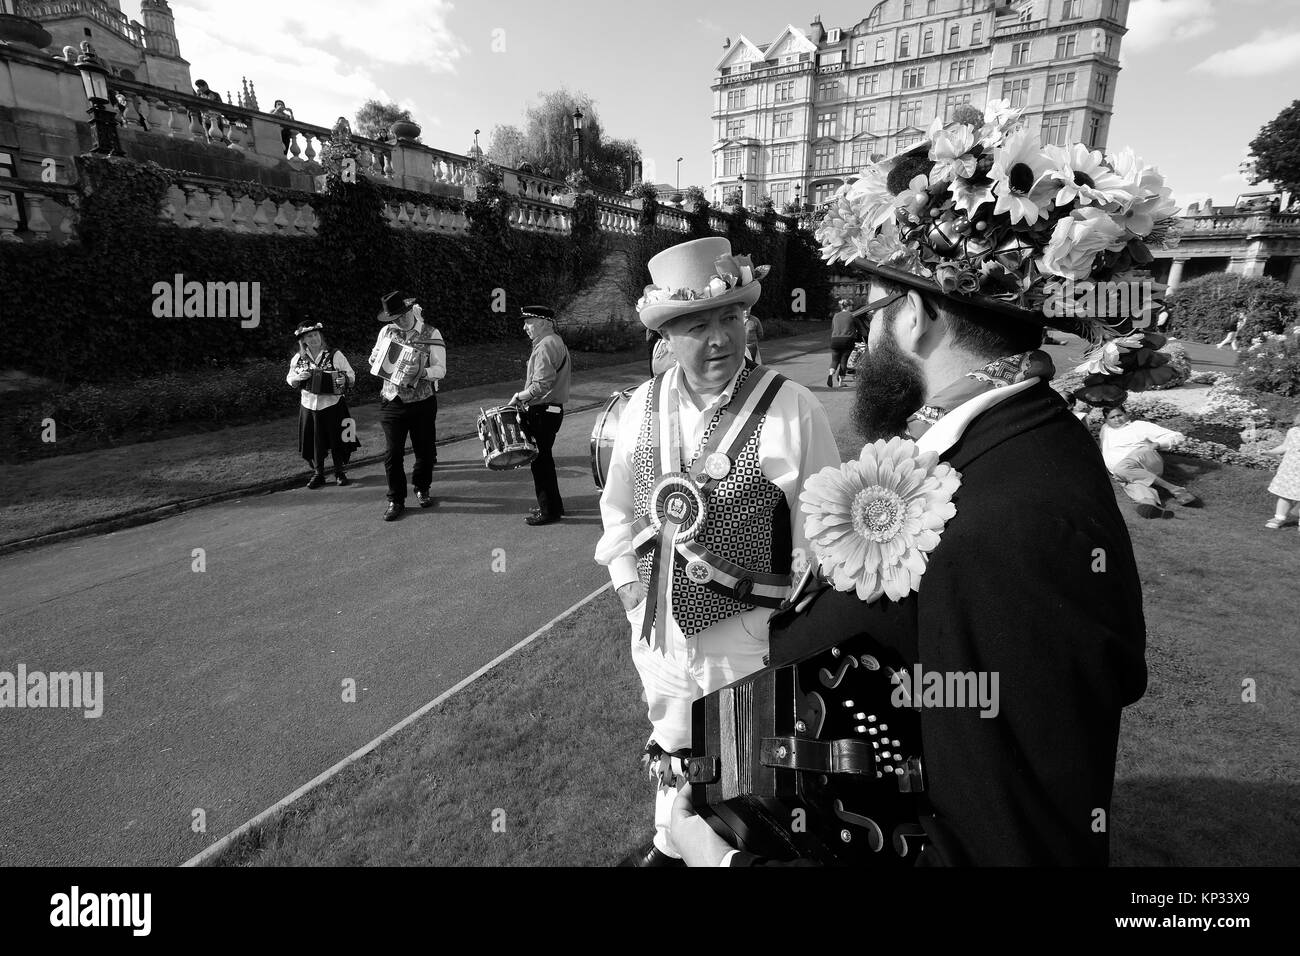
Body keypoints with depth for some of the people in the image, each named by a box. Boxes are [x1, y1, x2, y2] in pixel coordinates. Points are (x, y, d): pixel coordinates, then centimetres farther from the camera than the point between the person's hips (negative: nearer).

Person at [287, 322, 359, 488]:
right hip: (309, 406, 2)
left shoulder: (335, 355, -3)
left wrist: (344, 380, -22)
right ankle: (318, 473, 23)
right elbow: (290, 380, 14)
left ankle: (339, 472, 20)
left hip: (333, 405, -2)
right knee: (313, 442, 8)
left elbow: (351, 376, -1)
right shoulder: (297, 358, 4)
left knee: (337, 441, 4)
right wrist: (298, 378, -8)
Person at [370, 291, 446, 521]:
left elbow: (440, 370, -10)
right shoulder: (387, 332, 5)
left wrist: (421, 373, -29)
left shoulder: (431, 335, -4)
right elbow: (373, 359, 15)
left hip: (423, 402, -2)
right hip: (392, 401, 2)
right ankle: (396, 500, 12)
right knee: (392, 453, 0)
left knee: (425, 450, 9)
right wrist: (376, 361, -9)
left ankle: (422, 489, 34)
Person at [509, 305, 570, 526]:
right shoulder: (557, 341, 14)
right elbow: (567, 374, 20)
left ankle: (549, 511, 7)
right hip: (554, 408, 10)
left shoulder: (545, 346, -18)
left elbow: (541, 385, -25)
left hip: (543, 411, -10)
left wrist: (519, 396, -12)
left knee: (540, 460, -2)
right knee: (544, 458, 18)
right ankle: (553, 505, 27)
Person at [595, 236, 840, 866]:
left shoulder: (792, 408, -16)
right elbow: (618, 502, 9)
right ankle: (669, 844, 56)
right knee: (670, 744, 28)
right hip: (657, 626, 5)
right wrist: (630, 581, 3)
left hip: (742, 631, -4)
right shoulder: (644, 404, -3)